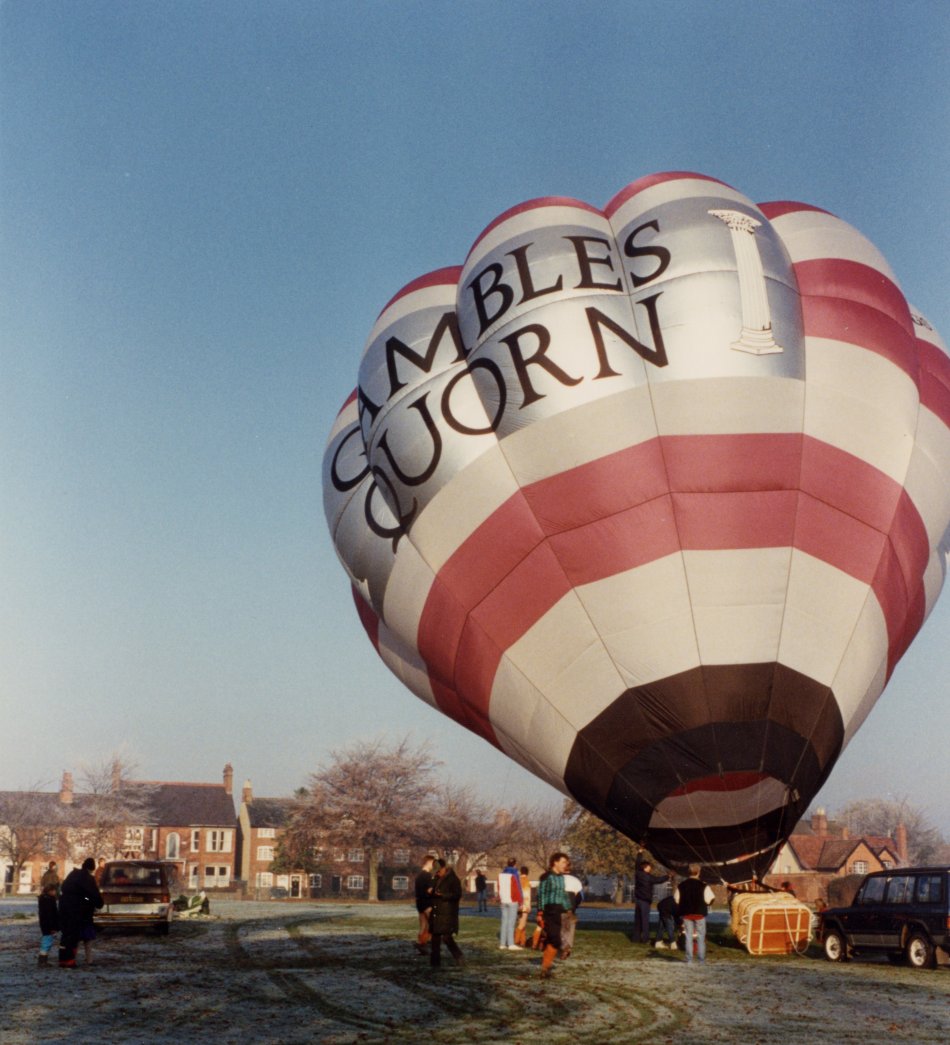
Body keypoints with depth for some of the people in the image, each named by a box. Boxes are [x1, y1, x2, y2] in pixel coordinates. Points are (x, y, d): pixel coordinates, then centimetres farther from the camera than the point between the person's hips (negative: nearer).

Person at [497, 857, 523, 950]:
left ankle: (502, 944, 9)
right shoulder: (513, 875, -12)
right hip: (513, 901, -7)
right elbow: (517, 889, -11)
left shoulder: (501, 875, 9)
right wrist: (520, 901, -3)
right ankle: (511, 944, -10)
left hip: (504, 901, 7)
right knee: (511, 922, -7)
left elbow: (499, 889, 13)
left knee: (504, 921, 9)